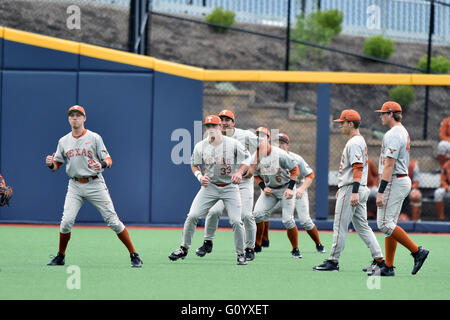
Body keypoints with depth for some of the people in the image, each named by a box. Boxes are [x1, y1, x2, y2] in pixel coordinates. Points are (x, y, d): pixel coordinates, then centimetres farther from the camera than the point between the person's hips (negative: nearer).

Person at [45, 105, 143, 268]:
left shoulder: (94, 138, -2)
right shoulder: (63, 141, 9)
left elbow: (108, 159, -4)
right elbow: (57, 164, 12)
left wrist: (102, 165, -27)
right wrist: (50, 164, -12)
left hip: (95, 184, -3)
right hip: (75, 186, 3)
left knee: (113, 220, -6)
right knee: (66, 221, -10)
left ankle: (134, 255, 0)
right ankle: (60, 257, 9)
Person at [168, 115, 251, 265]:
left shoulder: (233, 144, -8)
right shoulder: (200, 146, -3)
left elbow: (247, 159, 0)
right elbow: (194, 165, 10)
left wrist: (239, 172, -18)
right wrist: (200, 176, -10)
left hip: (230, 187, -2)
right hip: (209, 186, 2)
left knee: (236, 221, -10)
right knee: (192, 216, -9)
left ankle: (241, 254, 6)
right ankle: (184, 249, 6)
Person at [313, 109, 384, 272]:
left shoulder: (354, 143, -14)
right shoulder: (359, 140, 19)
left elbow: (358, 168, -23)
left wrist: (354, 192, -30)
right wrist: (341, 188, 28)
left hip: (351, 189, -10)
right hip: (360, 190, 10)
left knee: (340, 226, -5)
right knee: (362, 226, 10)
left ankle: (333, 261, -2)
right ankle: (378, 258, 6)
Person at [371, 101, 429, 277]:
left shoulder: (393, 134, -16)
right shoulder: (404, 132, 17)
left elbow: (389, 165, -22)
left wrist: (380, 192, -24)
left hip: (394, 181, -10)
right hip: (403, 180, 10)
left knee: (385, 223, -11)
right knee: (389, 223, 10)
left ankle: (417, 251, -12)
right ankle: (388, 267, 9)